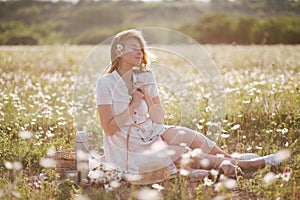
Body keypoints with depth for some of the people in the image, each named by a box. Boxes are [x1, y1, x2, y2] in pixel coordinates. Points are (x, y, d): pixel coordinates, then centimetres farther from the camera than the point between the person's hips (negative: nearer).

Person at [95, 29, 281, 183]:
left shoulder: (145, 78, 5)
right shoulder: (106, 83, -12)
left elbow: (159, 121, 1)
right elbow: (109, 129, -15)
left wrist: (146, 96, -13)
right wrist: (133, 105, -20)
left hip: (149, 135, 6)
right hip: (127, 148, -6)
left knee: (188, 136, -18)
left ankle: (231, 159, -5)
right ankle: (247, 164, -16)